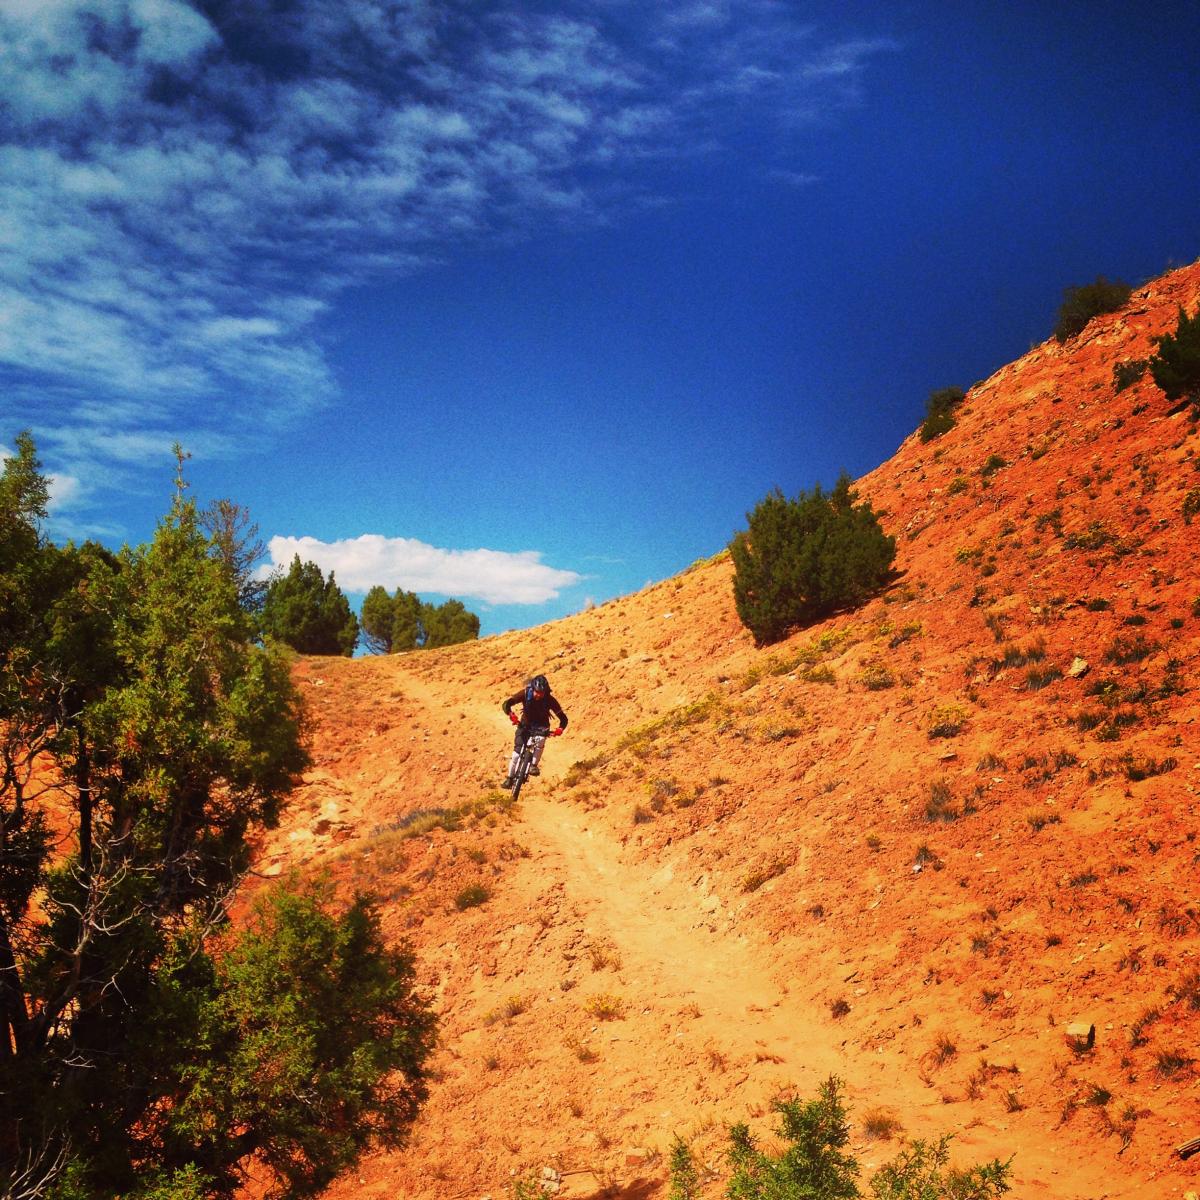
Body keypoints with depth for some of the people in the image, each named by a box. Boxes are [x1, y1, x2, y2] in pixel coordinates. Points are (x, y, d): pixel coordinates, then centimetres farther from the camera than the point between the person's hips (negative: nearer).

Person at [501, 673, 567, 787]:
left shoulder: (550, 700, -25)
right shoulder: (525, 694, -24)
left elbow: (563, 718, -20)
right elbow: (506, 704, -31)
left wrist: (560, 729, -41)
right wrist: (511, 715, -50)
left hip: (541, 726, -1)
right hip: (525, 724, 1)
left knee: (540, 740, -34)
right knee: (517, 751, -8)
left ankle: (534, 765, -18)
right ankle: (510, 778, 11)